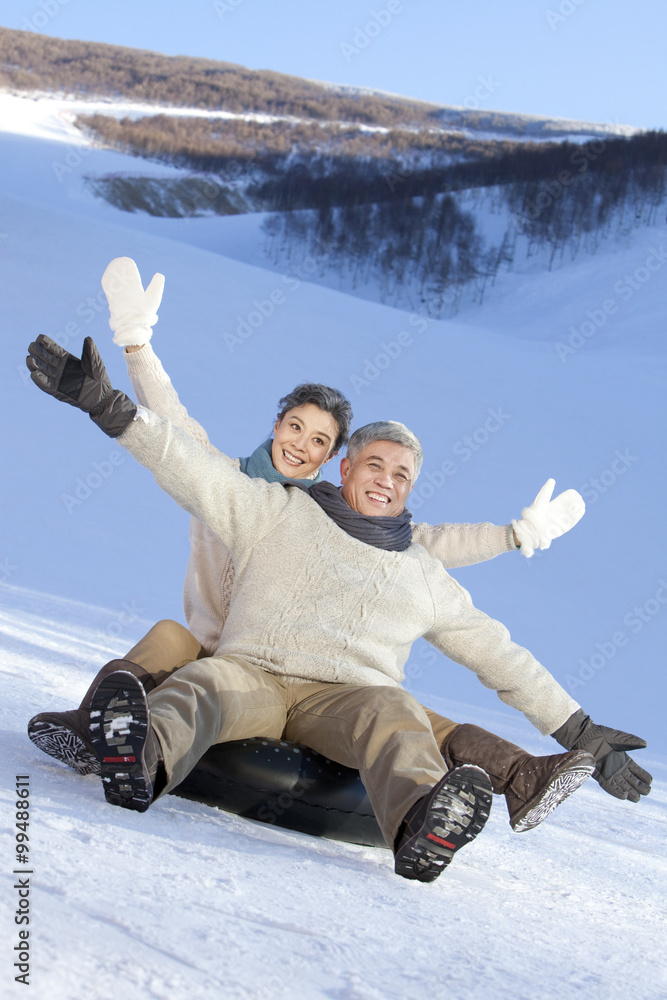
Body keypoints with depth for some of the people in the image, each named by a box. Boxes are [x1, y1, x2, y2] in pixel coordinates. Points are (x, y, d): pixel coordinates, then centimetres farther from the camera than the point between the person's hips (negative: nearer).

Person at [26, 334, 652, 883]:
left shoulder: (425, 577, 24)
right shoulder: (278, 512, 18)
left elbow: (501, 656, 25)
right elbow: (192, 470, 8)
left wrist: (578, 732, 20)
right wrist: (104, 403, -4)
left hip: (347, 696, 1)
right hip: (251, 673, 0)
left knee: (394, 713, -34)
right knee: (198, 685, -34)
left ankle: (421, 827, -64)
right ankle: (142, 763, -66)